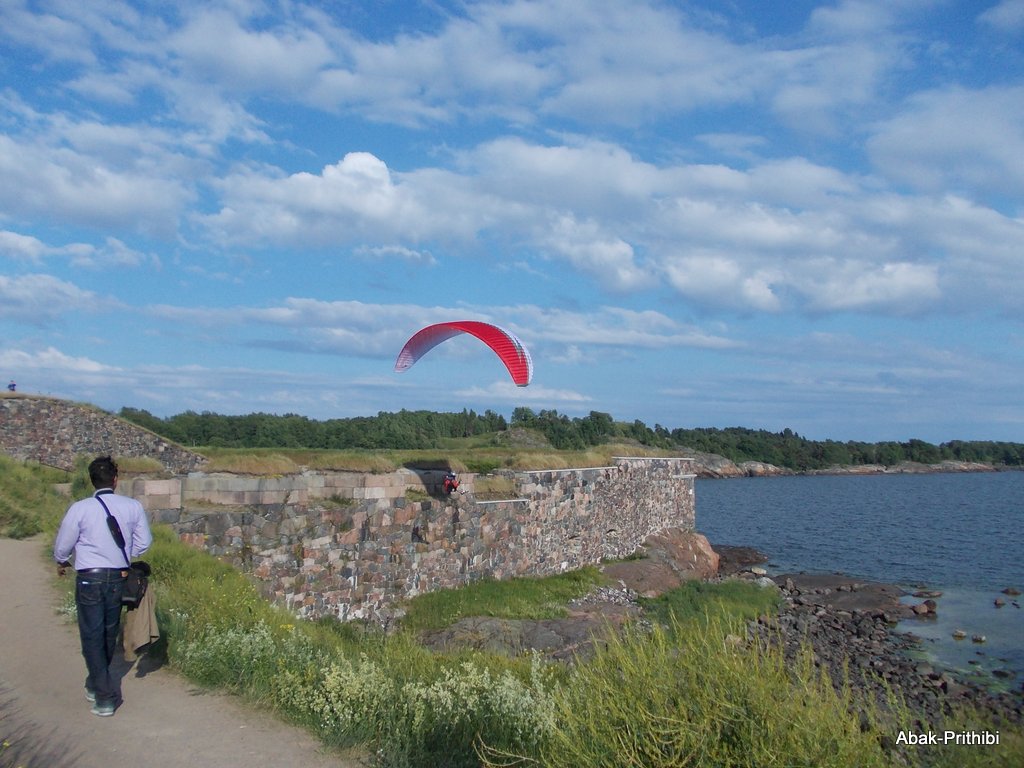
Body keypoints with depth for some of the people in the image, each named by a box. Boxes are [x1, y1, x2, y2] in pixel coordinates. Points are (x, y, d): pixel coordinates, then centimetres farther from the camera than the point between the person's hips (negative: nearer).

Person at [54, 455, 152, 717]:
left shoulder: (79, 508, -12)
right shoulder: (133, 506, -6)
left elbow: (62, 545, -1)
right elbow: (144, 541, 4)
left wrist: (62, 562, 21)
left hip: (89, 579, -3)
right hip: (118, 577, 3)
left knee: (92, 636, 4)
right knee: (109, 633, 20)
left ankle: (105, 697, 1)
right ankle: (96, 683, 39)